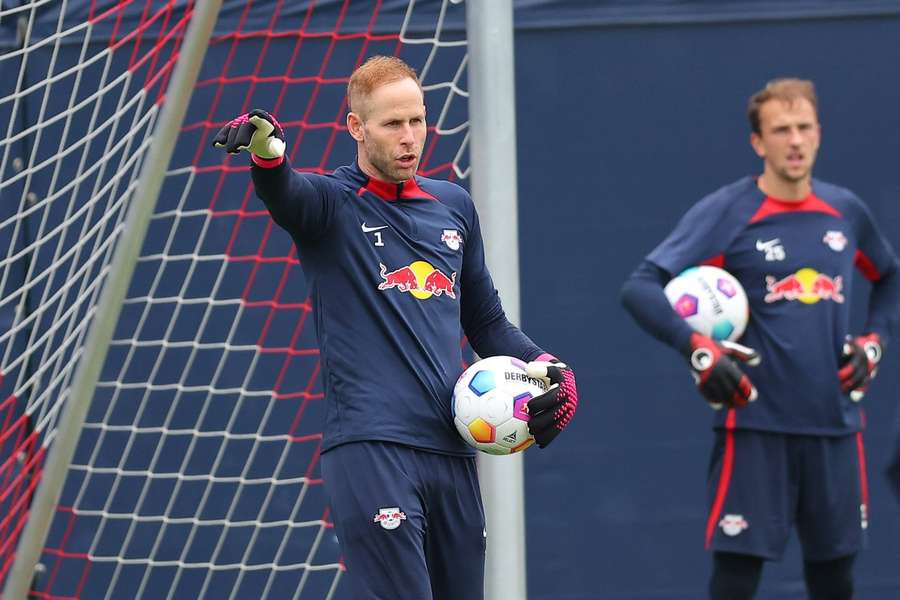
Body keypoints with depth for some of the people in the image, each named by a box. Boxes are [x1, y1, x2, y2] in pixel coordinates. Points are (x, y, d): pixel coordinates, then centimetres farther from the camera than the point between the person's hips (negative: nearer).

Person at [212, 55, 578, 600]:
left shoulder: (455, 206, 18)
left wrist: (547, 368, 9)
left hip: (453, 452, 6)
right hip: (371, 448, -6)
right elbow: (286, 193, -22)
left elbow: (487, 320, 27)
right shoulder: (332, 203, 2)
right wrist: (266, 151, -45)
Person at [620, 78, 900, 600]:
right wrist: (697, 349, -25)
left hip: (836, 426, 5)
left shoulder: (846, 212, 9)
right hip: (756, 426, -5)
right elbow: (641, 288, -12)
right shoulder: (725, 214, -6)